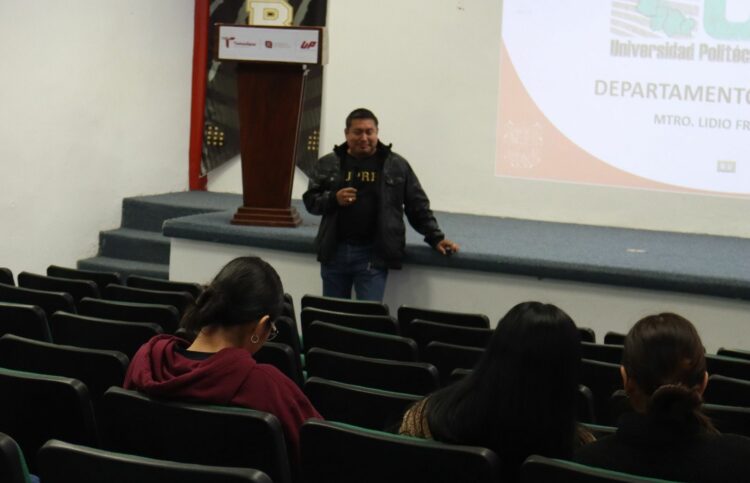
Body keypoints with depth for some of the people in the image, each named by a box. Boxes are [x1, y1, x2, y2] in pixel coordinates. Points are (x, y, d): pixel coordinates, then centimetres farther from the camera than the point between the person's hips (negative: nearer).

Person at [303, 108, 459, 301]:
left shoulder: (396, 166, 3)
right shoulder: (328, 164, 6)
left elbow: (418, 207, 7)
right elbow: (310, 200, 7)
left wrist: (436, 238, 2)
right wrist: (333, 199, -12)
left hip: (374, 255, -2)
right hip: (334, 252, 2)